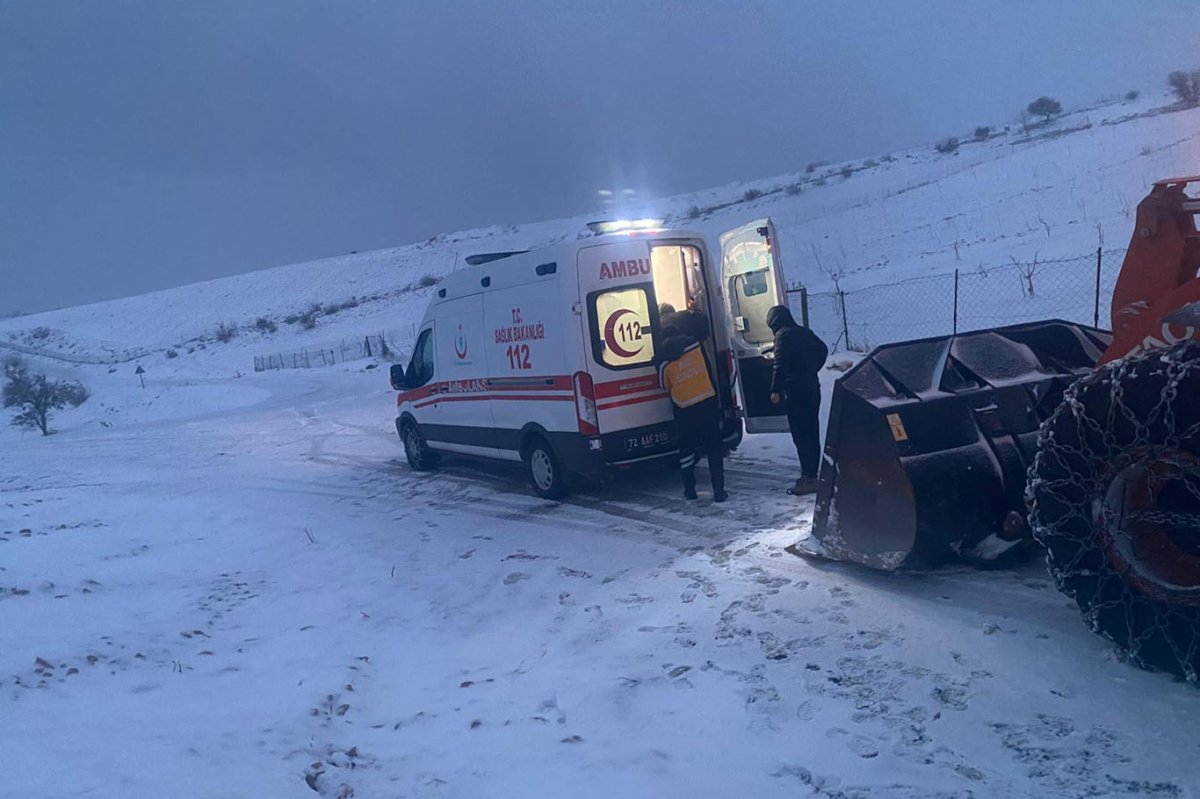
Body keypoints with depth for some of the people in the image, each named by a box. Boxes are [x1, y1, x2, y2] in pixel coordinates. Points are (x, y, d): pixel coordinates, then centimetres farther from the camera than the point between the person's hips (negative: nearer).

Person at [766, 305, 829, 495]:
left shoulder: (783, 335, -10)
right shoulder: (805, 332, 15)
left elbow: (780, 365, -19)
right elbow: (823, 350, 28)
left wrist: (775, 390, -16)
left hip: (796, 392, -9)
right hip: (812, 389, 9)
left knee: (801, 435, -8)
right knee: (811, 433, 13)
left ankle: (809, 477, -11)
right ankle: (811, 474, 20)